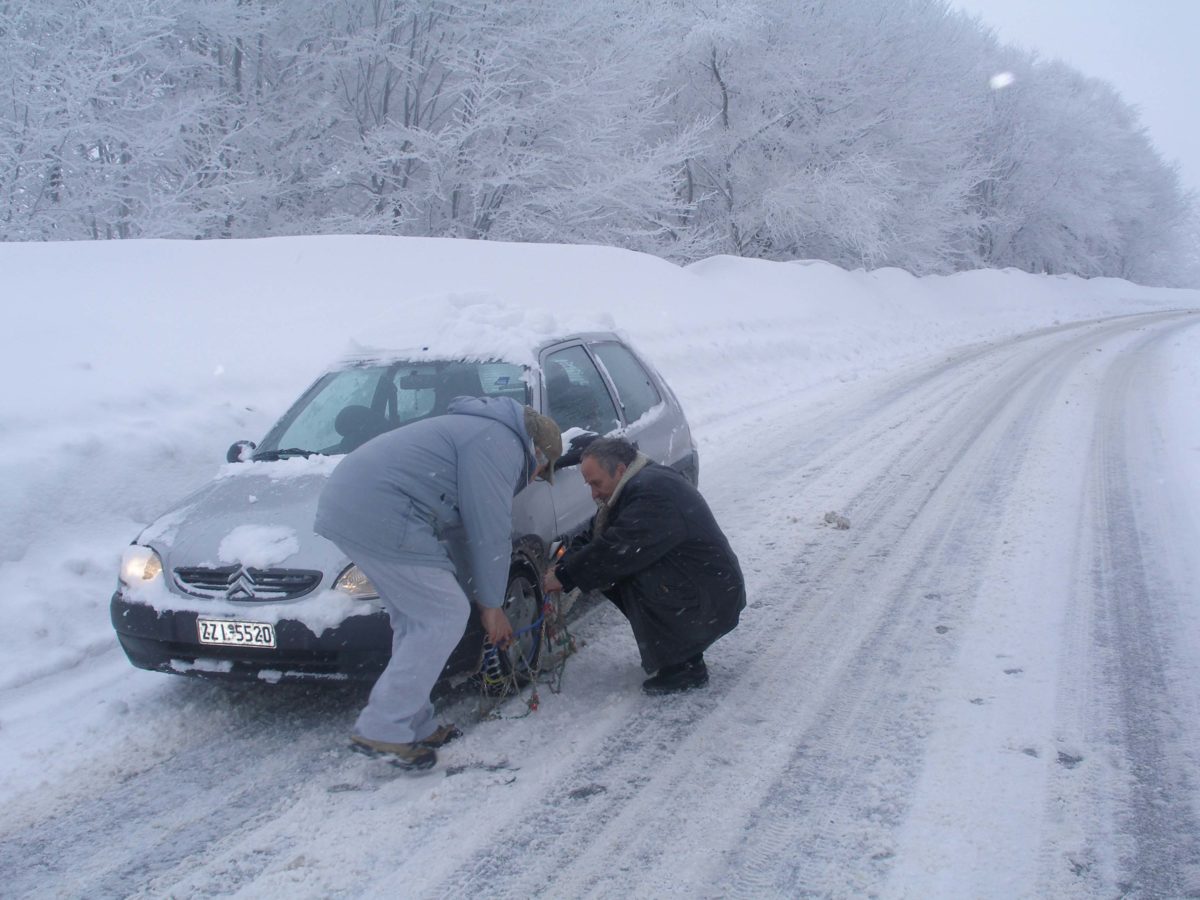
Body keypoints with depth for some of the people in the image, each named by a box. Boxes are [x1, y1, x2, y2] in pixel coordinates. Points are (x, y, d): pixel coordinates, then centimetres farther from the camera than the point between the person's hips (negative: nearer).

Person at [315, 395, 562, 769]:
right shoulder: (502, 445, -6)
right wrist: (492, 605, 6)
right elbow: (490, 534, -6)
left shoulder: (481, 432, 27)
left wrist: (488, 598, 32)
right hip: (380, 517, -11)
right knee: (445, 617, -4)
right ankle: (382, 729, 0)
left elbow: (476, 528, 31)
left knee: (416, 620, 17)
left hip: (348, 505, 11)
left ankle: (415, 727, 22)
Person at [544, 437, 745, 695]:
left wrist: (565, 577, -18)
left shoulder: (653, 494, -25)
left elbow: (616, 550, -28)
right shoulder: (640, 485, 8)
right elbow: (594, 536, 10)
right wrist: (563, 565, -6)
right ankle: (684, 654, 12)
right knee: (617, 574, 3)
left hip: (713, 604, -10)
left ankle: (684, 668, -11)